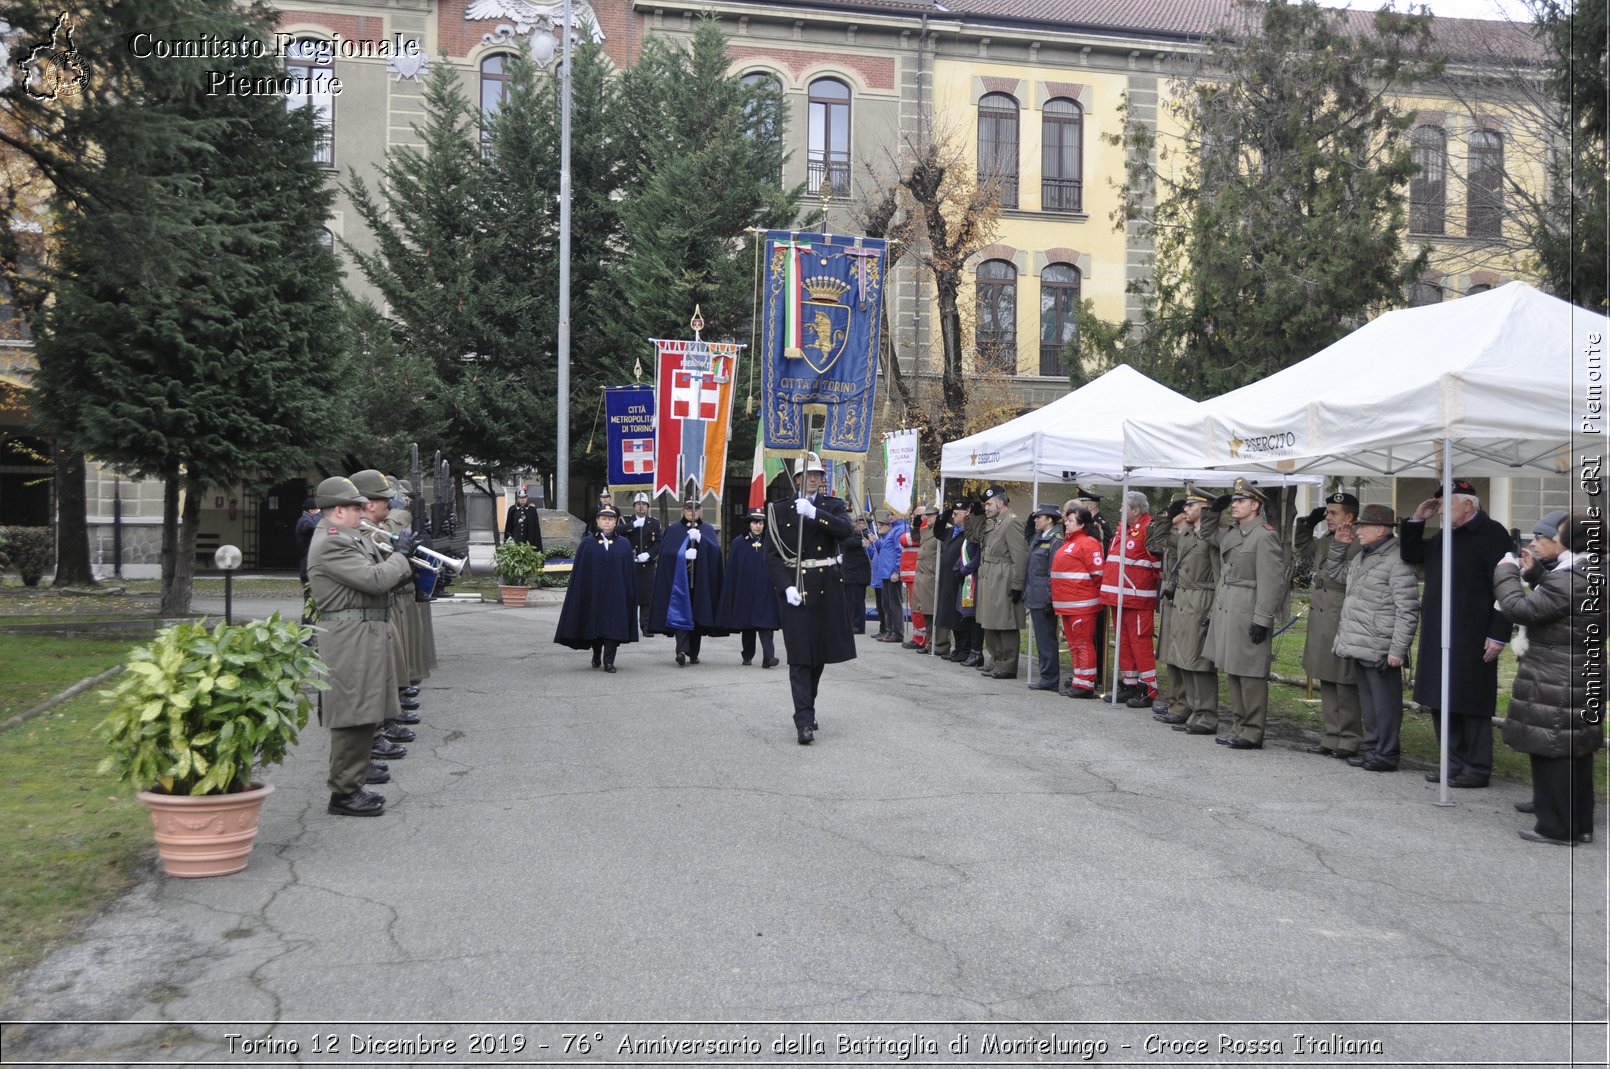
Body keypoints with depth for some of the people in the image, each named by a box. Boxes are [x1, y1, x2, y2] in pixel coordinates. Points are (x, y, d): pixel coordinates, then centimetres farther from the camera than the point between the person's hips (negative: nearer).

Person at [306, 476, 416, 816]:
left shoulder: (349, 537, 16)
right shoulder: (330, 544, -18)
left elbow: (377, 579, 18)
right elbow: (375, 579, -23)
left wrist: (409, 567, 4)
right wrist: (400, 555, -8)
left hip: (368, 633, 11)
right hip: (351, 637, -11)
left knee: (367, 708, 23)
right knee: (355, 712, -8)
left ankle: (356, 765, 40)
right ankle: (345, 792, -3)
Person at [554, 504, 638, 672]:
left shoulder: (624, 544, 5)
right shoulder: (587, 543, 3)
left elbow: (629, 571, 5)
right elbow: (578, 570, 2)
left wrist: (630, 593, 0)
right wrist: (579, 594, -4)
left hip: (615, 593, 0)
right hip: (593, 592, 0)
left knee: (613, 626, -4)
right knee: (594, 625, 8)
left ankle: (608, 661, -1)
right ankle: (596, 656, 29)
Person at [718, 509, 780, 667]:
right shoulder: (738, 543, 3)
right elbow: (731, 570, 3)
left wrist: (778, 588, -2)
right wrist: (731, 593, -1)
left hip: (765, 592, -1)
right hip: (744, 592, 1)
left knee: (765, 624, -11)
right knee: (746, 624, 10)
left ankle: (768, 657, -19)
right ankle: (747, 656, 23)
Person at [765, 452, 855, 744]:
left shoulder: (833, 506, 7)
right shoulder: (781, 510, 3)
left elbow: (846, 530, -16)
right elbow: (772, 555, 0)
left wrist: (813, 513, -27)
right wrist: (786, 587, -14)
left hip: (827, 587, 2)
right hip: (796, 588, -2)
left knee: (819, 653, 11)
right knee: (800, 656, -8)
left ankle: (807, 710, 28)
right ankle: (804, 722, -10)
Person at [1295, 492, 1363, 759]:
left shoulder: (1357, 547, -13)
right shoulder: (1322, 541, 11)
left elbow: (1344, 578, -19)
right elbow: (1299, 548, 27)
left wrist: (1338, 548, -23)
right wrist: (1308, 523, 13)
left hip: (1341, 625, -9)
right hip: (1320, 624, 9)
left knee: (1345, 686, 0)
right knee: (1326, 684, 14)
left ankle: (1348, 741, 9)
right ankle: (1332, 737, 23)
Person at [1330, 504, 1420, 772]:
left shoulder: (1397, 561, -13)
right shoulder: (1361, 557, 14)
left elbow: (1408, 611, -15)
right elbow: (1335, 574, 29)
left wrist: (1398, 649, -18)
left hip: (1380, 650, -9)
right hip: (1358, 647, 9)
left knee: (1384, 701, -1)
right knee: (1367, 700, 16)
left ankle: (1386, 754, 7)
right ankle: (1371, 748, 26)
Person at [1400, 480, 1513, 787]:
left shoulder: (1491, 533, -9)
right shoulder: (1444, 537, 15)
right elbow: (1410, 554, 27)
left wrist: (1498, 635, -18)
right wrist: (1417, 520, 12)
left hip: (1471, 642, -8)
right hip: (1438, 638, 8)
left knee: (1471, 707, -2)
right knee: (1441, 704, 12)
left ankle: (1477, 770, 7)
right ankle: (1454, 764, 22)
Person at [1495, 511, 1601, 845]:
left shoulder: (1568, 581, -21)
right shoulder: (1591, 577, 11)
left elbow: (1521, 608, -20)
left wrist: (1506, 572, -6)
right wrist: (1535, 573, 13)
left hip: (1555, 682, -10)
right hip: (1583, 677, 10)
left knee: (1552, 753, -1)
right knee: (1576, 752, 16)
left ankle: (1557, 828, 6)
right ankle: (1580, 824, 25)